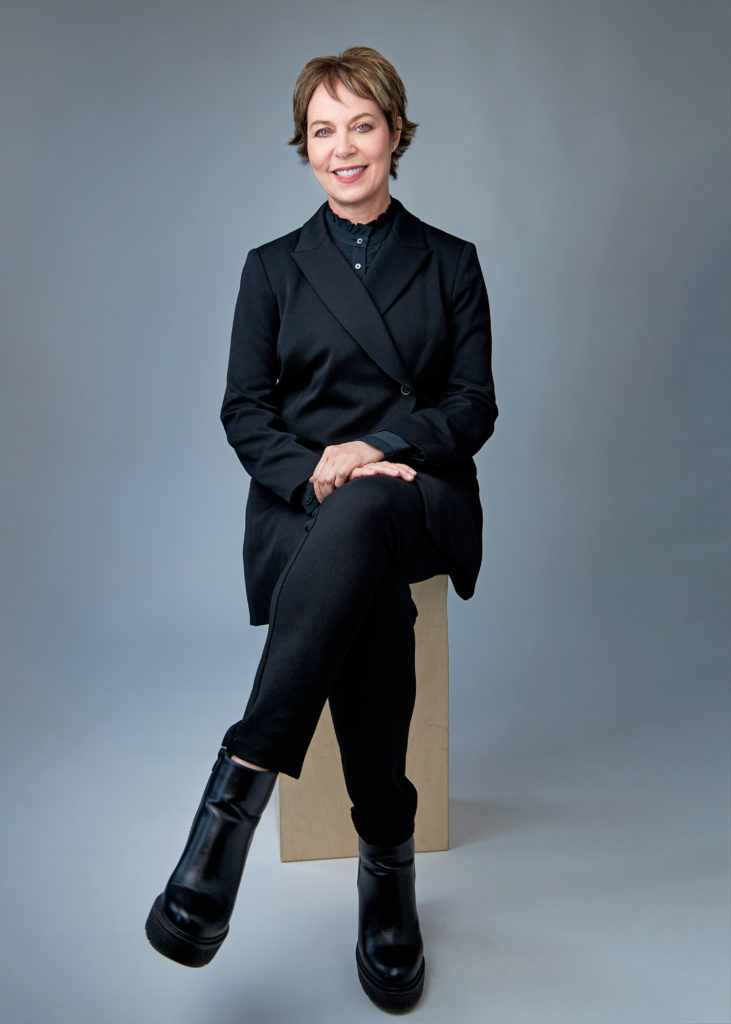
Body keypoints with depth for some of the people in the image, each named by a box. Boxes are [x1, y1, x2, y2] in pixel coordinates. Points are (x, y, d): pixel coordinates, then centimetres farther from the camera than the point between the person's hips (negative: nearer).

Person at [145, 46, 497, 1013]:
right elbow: (244, 411, 7)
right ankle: (388, 868, -23)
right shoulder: (273, 267, 15)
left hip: (419, 497, 0)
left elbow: (474, 404, 5)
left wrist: (377, 447, -14)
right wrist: (313, 473, -14)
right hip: (303, 505, 1)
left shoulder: (450, 262, 15)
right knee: (372, 603, -36)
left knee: (361, 515, -40)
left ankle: (236, 790, -40)